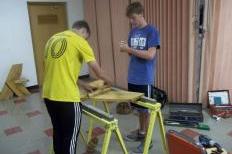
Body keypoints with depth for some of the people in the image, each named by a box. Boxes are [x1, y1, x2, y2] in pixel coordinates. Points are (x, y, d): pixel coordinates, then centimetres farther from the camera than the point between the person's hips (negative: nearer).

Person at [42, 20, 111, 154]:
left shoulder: (53, 39, 16)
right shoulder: (79, 41, -6)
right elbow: (97, 70, -4)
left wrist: (83, 85, 22)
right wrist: (107, 80, 17)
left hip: (48, 94, 8)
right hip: (67, 97, -8)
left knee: (58, 132, 24)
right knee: (70, 136, 8)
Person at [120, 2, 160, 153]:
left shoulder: (152, 31, -11)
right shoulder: (132, 31, 10)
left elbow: (150, 55, -20)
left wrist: (129, 49, -19)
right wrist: (125, 49, -8)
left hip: (145, 79, -6)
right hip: (133, 77, 7)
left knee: (146, 109, 5)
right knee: (139, 107, 19)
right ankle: (141, 132, 37)